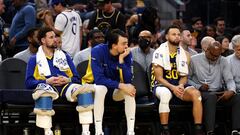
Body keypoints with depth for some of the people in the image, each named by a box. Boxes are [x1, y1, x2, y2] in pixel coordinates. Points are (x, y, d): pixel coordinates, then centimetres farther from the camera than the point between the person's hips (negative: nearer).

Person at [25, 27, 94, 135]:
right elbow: (28, 82, 6)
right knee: (43, 93, -41)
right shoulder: (34, 59, 18)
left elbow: (76, 78, 21)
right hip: (47, 86, -3)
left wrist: (67, 80, -3)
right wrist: (47, 81, -9)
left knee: (85, 89, -30)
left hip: (66, 86, 3)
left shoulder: (65, 56, 28)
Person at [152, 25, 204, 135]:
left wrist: (181, 86, -14)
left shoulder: (185, 54, 8)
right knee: (165, 94, -39)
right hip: (162, 85, -4)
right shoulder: (159, 52, -5)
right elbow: (159, 77, -9)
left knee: (196, 93, -26)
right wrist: (172, 88, -23)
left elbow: (184, 76, 9)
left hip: (179, 85, 4)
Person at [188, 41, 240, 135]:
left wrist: (231, 91, -17)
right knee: (211, 96, -39)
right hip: (201, 93, -4)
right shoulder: (194, 60, 1)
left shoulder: (223, 61, 10)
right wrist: (199, 87, -13)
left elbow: (229, 80, 5)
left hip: (219, 93, 4)